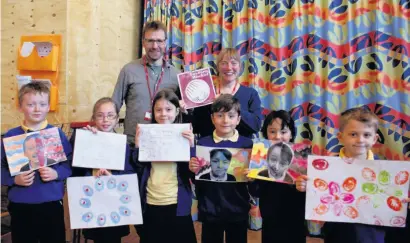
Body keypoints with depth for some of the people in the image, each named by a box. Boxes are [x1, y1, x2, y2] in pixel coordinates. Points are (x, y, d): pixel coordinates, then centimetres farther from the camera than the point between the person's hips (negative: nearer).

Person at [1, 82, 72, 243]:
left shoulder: (57, 134, -2)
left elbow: (71, 164, -1)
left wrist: (56, 173, -18)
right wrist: (14, 179, -18)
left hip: (52, 204, 0)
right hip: (20, 206, 0)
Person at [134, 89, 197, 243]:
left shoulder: (185, 136, -1)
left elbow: (193, 174, -7)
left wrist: (191, 146, -20)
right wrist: (137, 146, -13)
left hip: (177, 205, -2)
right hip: (151, 204, 2)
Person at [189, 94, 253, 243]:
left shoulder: (247, 144, -5)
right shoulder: (202, 143, -6)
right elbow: (198, 183, -2)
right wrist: (193, 170, -22)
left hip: (238, 211, 0)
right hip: (210, 211, 0)